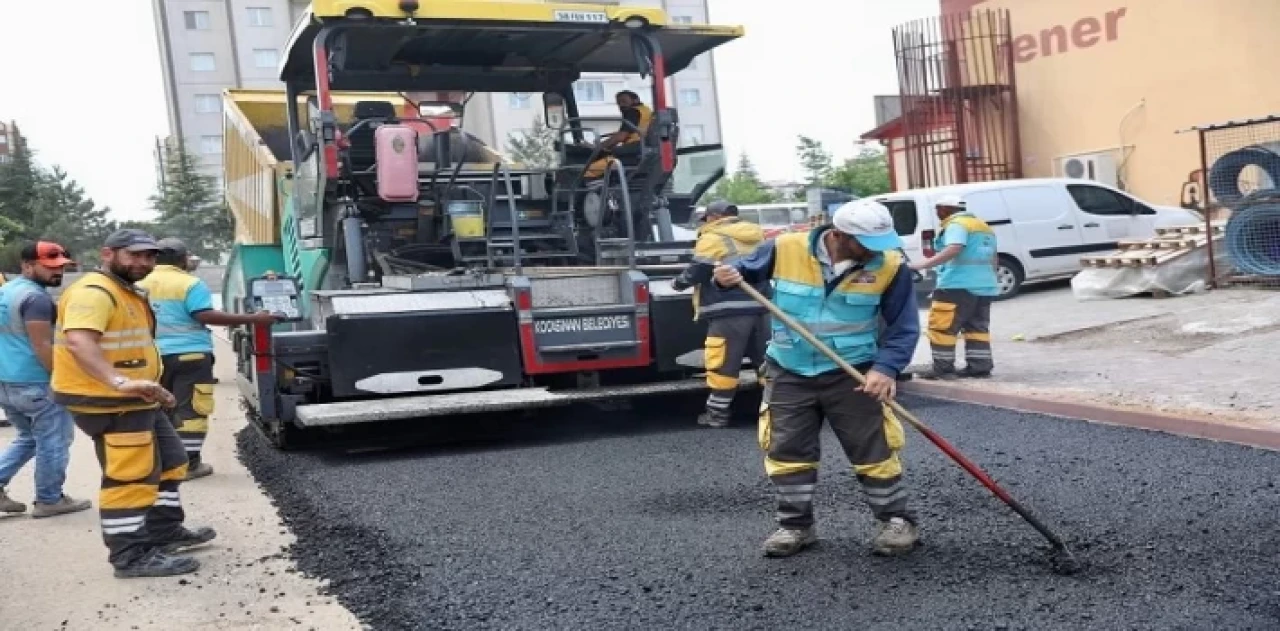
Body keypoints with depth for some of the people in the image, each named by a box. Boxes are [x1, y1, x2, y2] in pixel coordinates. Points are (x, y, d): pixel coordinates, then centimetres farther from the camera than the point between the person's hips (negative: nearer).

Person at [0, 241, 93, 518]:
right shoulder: (36, 297, -18)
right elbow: (42, 347, -22)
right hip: (36, 384, -9)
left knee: (28, 438, 23)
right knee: (53, 443, 4)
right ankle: (49, 500, 11)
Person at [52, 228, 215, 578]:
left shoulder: (127, 293, 18)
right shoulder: (93, 292, -18)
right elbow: (78, 342, -36)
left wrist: (145, 386, 33)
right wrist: (119, 382, -48)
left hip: (135, 401, 11)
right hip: (107, 403, -11)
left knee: (169, 461, 19)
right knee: (130, 476, -7)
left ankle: (164, 531, 31)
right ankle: (131, 556, 1)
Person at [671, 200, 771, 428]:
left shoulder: (713, 239, -4)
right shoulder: (756, 236, 18)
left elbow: (696, 272, -6)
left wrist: (677, 283, 12)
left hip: (731, 310, -7)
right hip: (760, 305, 7)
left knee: (723, 362, -1)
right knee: (765, 358, 13)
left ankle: (717, 412, 3)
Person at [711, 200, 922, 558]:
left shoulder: (890, 267, -12)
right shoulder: (786, 249, -14)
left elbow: (904, 327, -6)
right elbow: (748, 270, 4)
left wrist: (886, 368, -21)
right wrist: (730, 274, -20)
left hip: (853, 374, -1)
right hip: (789, 372, 1)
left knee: (874, 449, 3)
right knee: (787, 450, 8)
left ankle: (897, 521, 20)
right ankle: (796, 525, 23)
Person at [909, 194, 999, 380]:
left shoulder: (956, 224, -8)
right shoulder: (983, 226, 23)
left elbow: (954, 249, -26)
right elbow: (993, 259, 28)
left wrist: (924, 265, -33)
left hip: (959, 285, -10)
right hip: (984, 286, 10)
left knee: (942, 326, -6)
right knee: (977, 327, 13)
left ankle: (943, 368, -7)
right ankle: (980, 366, 10)